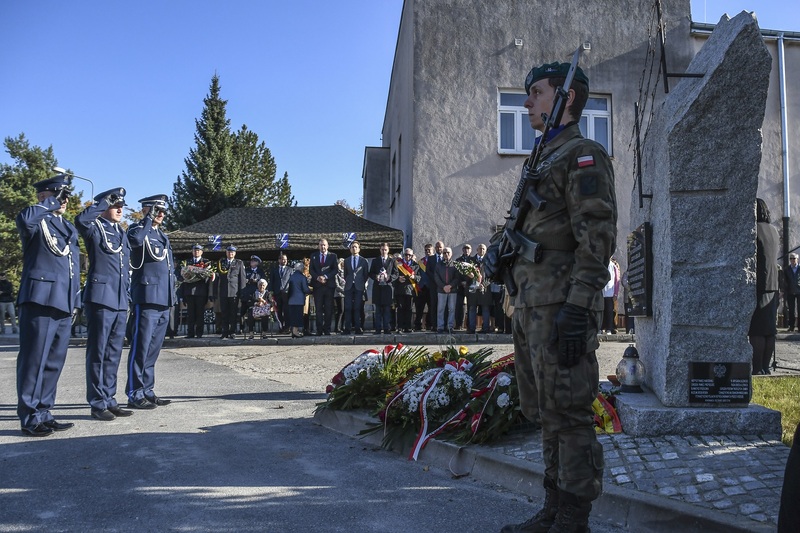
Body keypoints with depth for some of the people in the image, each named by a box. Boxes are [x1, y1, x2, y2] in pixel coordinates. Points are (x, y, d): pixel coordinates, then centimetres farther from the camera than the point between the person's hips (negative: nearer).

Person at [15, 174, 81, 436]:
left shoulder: (69, 228, 21)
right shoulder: (36, 222, -1)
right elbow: (24, 218, -29)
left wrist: (75, 301, 20)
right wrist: (52, 202, -15)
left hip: (64, 304, 8)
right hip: (40, 300, -7)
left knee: (54, 361, 10)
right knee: (34, 359, -4)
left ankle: (43, 413, 17)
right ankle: (29, 417, 2)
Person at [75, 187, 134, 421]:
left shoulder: (122, 232, 19)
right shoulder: (94, 228, -1)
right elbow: (80, 219, -27)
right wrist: (105, 200, -15)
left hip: (120, 301, 7)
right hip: (100, 298, -7)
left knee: (114, 353, 10)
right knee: (98, 352, -2)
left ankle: (109, 400, 18)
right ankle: (97, 404, 4)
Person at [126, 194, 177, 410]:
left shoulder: (164, 236, 22)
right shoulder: (138, 230, -1)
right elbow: (135, 240, -28)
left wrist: (172, 295, 20)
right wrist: (149, 219, -14)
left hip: (164, 301, 8)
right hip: (147, 298, -8)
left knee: (153, 349, 11)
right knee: (140, 347, -7)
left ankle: (147, 391, 17)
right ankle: (135, 394, -4)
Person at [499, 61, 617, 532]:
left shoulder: (584, 154, -6)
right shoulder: (545, 161, 23)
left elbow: (598, 237, -16)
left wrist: (578, 307, -24)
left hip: (562, 305, -10)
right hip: (533, 303, 10)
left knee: (568, 413, -5)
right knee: (546, 413, 13)